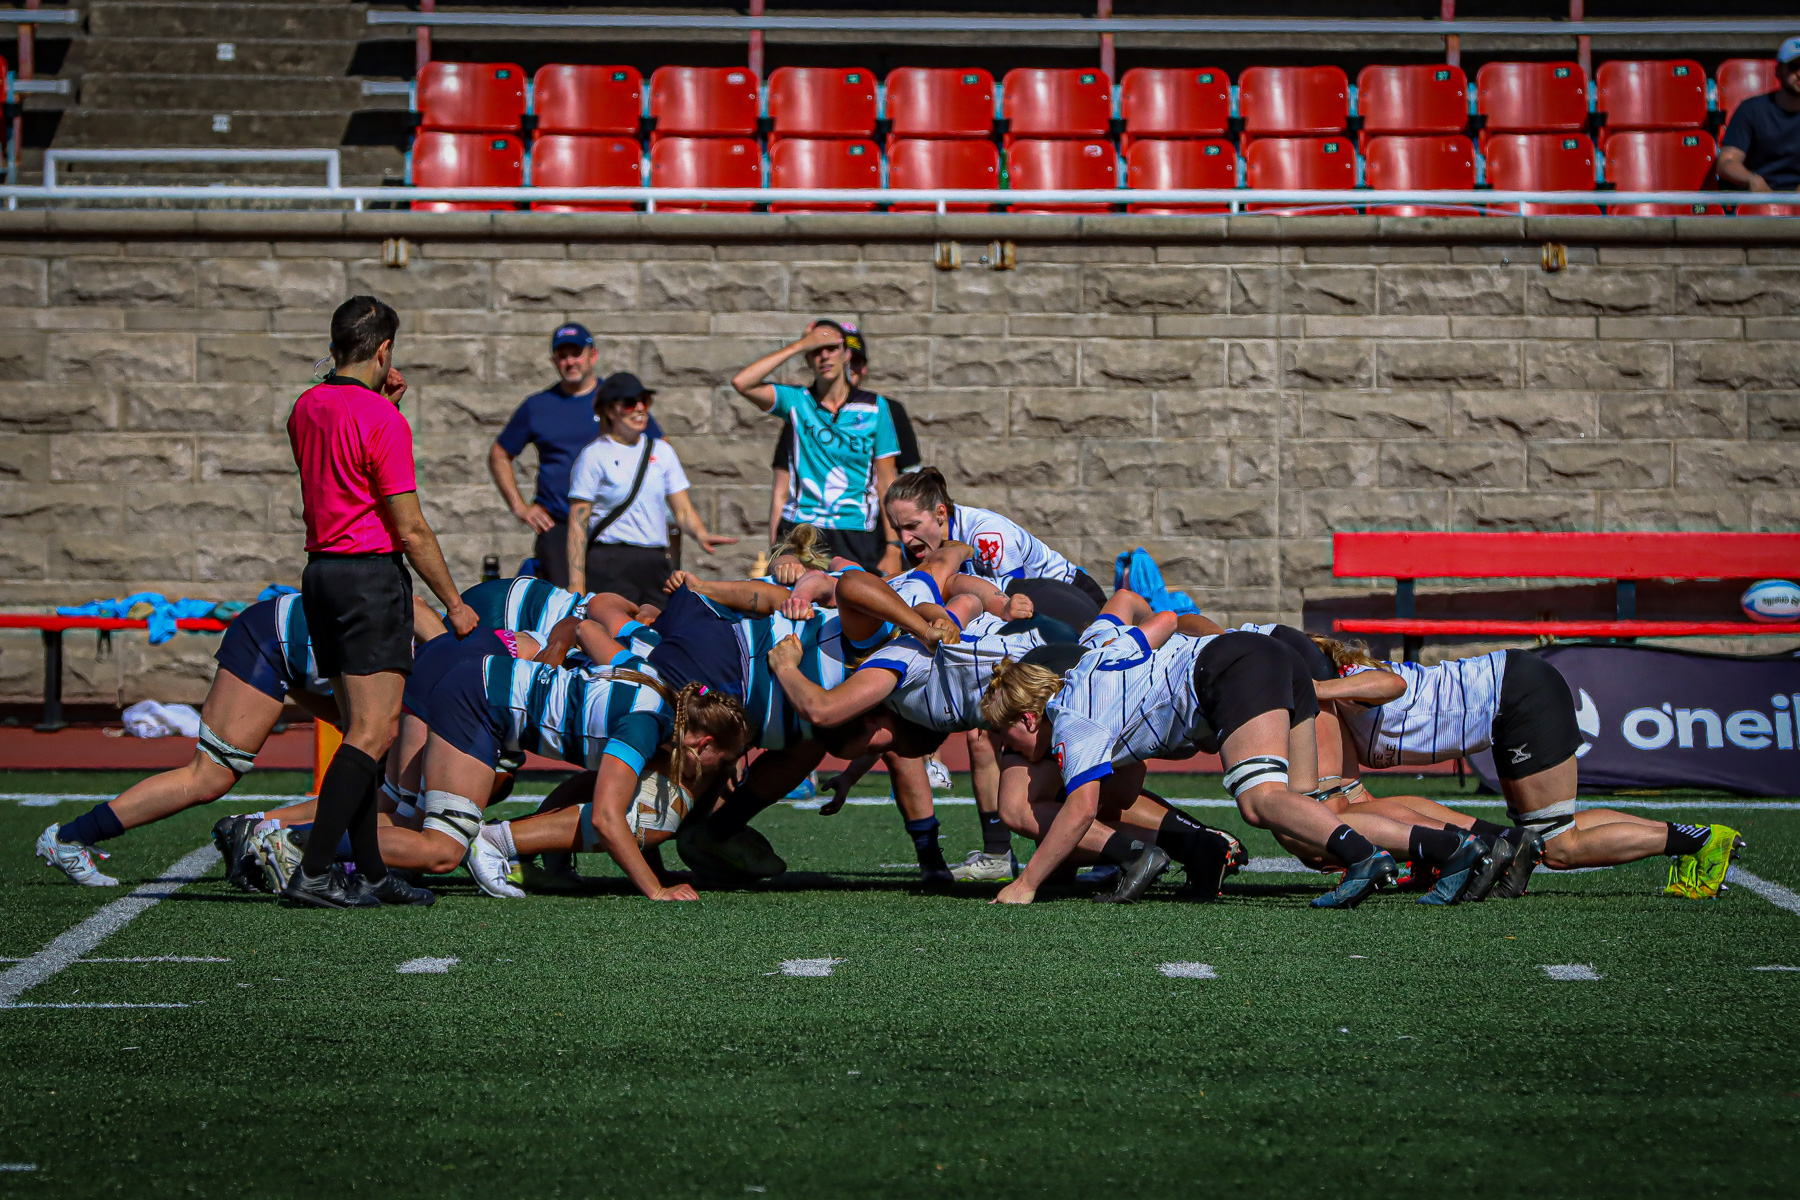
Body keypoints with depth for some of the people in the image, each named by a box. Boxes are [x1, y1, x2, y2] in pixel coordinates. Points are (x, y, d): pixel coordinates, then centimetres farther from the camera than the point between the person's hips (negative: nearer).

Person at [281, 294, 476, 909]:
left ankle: (370, 871, 11)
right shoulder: (382, 420, -14)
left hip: (320, 572, 9)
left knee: (362, 728, 12)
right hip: (371, 576, -9)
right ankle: (313, 873, -17)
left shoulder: (306, 409, 10)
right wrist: (454, 604, -5)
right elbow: (410, 530, -13)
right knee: (374, 731, -10)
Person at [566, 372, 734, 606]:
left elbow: (683, 509, 13)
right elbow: (578, 523, -3)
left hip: (655, 563, 4)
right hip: (609, 566, -4)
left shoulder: (661, 450, 14)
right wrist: (576, 584, -10)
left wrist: (701, 535, -10)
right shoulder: (595, 454, 0)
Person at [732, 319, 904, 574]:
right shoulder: (797, 400, 8)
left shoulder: (874, 407, 7)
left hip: (857, 539, 0)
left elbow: (886, 481, 4)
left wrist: (893, 549, -3)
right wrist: (798, 345, -5)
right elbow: (742, 383, -9)